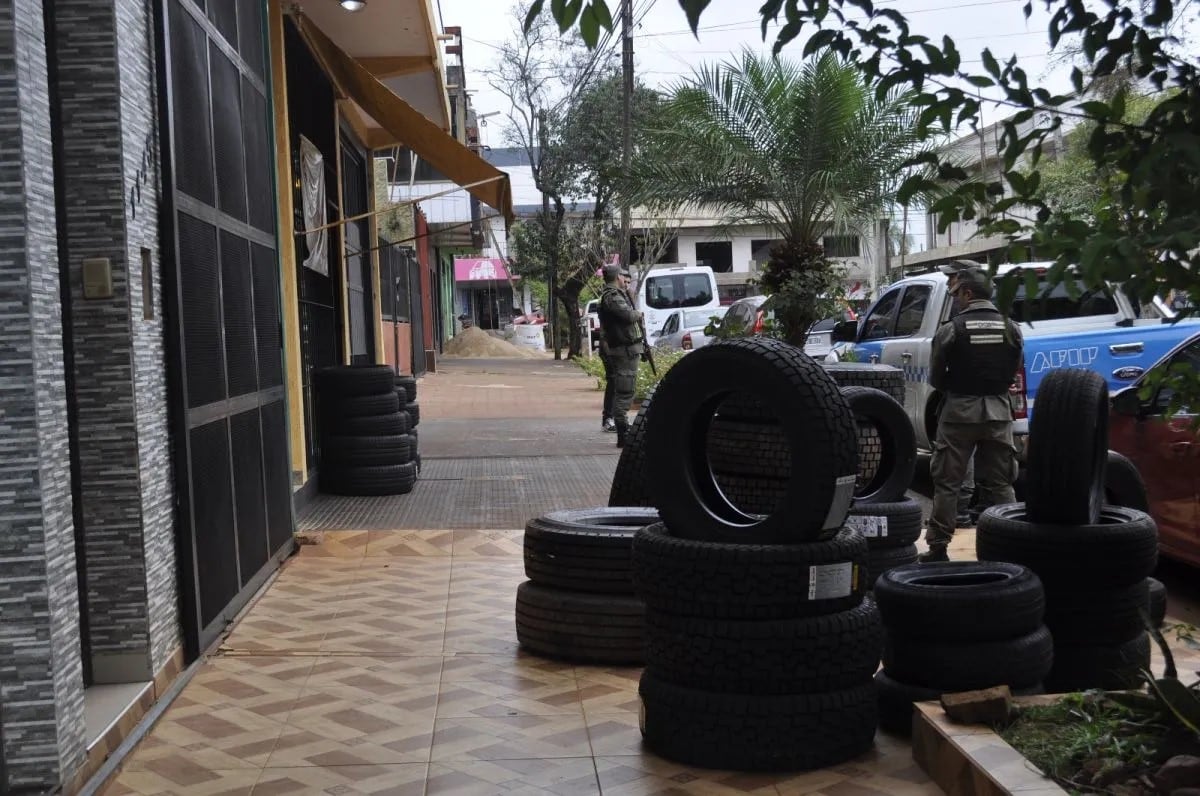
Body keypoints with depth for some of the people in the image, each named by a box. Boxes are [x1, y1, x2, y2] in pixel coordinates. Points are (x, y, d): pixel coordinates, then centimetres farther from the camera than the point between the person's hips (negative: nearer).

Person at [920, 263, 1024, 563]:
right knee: (1000, 484, 11)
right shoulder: (1012, 329, 2)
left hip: (959, 411, -4)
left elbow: (935, 378, -3)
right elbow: (1012, 373, 7)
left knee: (947, 482, 5)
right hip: (998, 411, 4)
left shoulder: (951, 329, -10)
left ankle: (938, 547, 6)